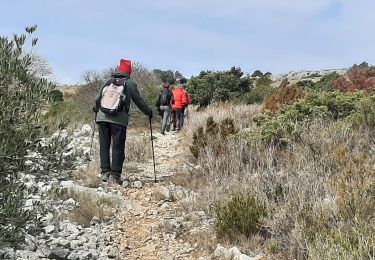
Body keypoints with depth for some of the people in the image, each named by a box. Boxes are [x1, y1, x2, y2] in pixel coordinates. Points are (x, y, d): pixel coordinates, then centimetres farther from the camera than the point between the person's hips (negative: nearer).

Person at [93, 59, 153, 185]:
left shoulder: (108, 82, 15)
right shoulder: (129, 83, 6)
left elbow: (97, 99, 21)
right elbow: (139, 101, 10)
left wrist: (95, 109, 42)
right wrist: (148, 112, 24)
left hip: (102, 117, 3)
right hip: (119, 119, -3)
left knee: (104, 145, 9)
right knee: (118, 147, 2)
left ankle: (105, 172, 6)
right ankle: (115, 174, 1)